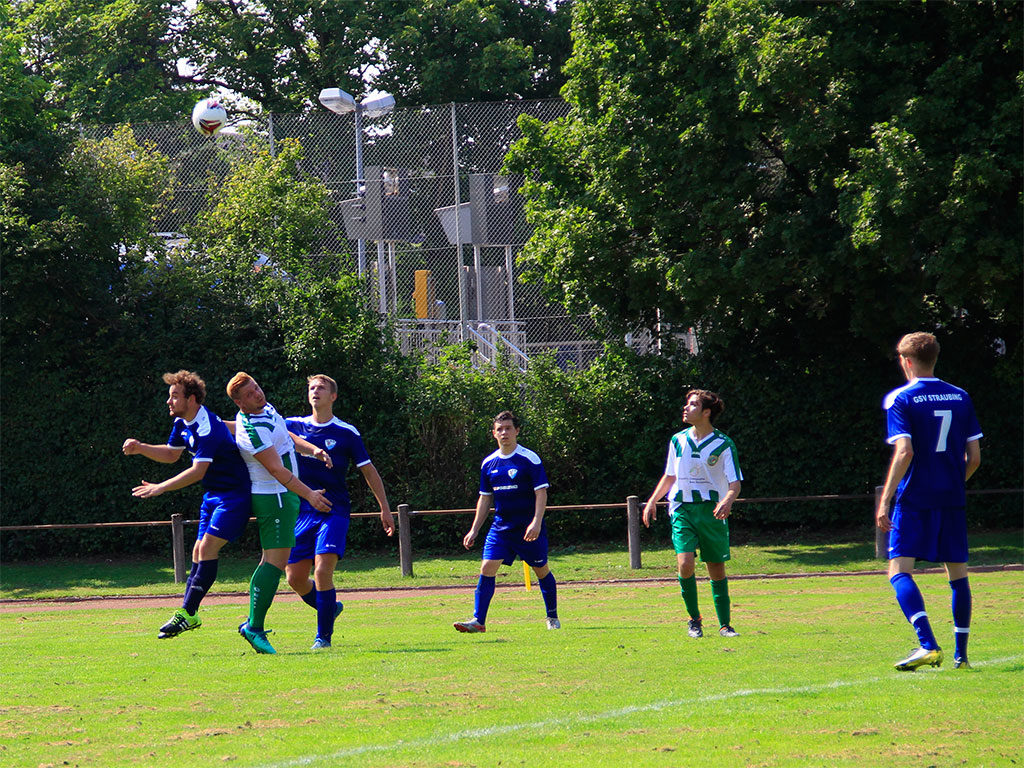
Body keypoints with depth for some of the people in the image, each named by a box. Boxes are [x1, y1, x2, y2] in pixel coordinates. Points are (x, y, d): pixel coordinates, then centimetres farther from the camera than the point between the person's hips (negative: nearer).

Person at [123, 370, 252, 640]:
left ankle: (187, 613, -18)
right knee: (199, 551, 8)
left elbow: (198, 471, -29)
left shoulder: (207, 428, -25)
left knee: (208, 547, -17)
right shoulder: (182, 423, 6)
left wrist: (160, 487, -29)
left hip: (234, 494, -10)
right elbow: (171, 454, 22)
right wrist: (140, 448, 7)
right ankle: (189, 613, 11)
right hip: (213, 495, 10)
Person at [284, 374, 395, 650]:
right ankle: (330, 608, 30)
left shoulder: (347, 433, 1)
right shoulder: (293, 426, 7)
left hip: (334, 513, -3)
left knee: (323, 570, -18)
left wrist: (385, 509, 7)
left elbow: (369, 471, 8)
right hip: (302, 512, 3)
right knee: (295, 577, 1)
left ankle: (323, 636, -6)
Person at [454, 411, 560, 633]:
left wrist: (536, 522, -23)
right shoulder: (489, 463, 8)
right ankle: (478, 621, -11)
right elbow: (485, 498, 16)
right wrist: (474, 530, 13)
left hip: (528, 529, -4)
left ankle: (552, 617, 25)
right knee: (487, 569, -10)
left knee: (541, 571, 8)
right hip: (500, 528, 4)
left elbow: (541, 492, -11)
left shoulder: (530, 459, -8)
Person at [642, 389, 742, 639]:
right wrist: (652, 501, 13)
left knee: (716, 569, 2)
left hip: (712, 511, -2)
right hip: (682, 510, 2)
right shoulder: (678, 441, 7)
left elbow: (735, 483, -6)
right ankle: (694, 619, 0)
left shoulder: (723, 444, -5)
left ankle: (725, 625, 13)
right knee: (685, 563, -16)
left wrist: (727, 501, -26)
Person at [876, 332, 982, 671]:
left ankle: (928, 645, -24)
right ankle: (960, 653, 13)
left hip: (915, 500, -5)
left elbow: (905, 452, -16)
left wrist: (885, 500, -14)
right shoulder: (960, 398, 9)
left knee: (899, 570, -7)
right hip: (953, 500, 5)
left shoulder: (900, 399, -5)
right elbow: (974, 457, 9)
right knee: (957, 573, 12)